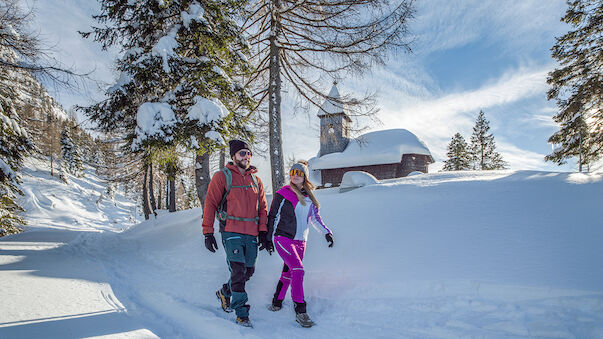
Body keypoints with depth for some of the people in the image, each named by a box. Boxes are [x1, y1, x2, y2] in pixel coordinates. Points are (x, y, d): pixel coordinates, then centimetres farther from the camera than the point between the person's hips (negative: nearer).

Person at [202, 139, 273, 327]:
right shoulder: (222, 177, -1)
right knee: (238, 271, -10)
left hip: (251, 234, 5)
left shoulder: (256, 180, 13)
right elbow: (210, 204, -2)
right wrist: (208, 233, -7)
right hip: (231, 232, -5)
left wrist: (263, 233, 6)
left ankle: (225, 293, 35)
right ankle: (241, 313, 2)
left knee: (249, 271, 9)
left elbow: (262, 208, 15)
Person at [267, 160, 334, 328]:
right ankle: (300, 311, -17)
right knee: (298, 270, -19)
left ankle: (276, 303, 30)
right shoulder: (282, 194, -3)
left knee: (288, 274, 11)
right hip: (284, 238, -5)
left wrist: (326, 232, 9)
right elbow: (272, 216, 2)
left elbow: (315, 217, 19)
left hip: (300, 241, 5)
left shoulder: (309, 197, 10)